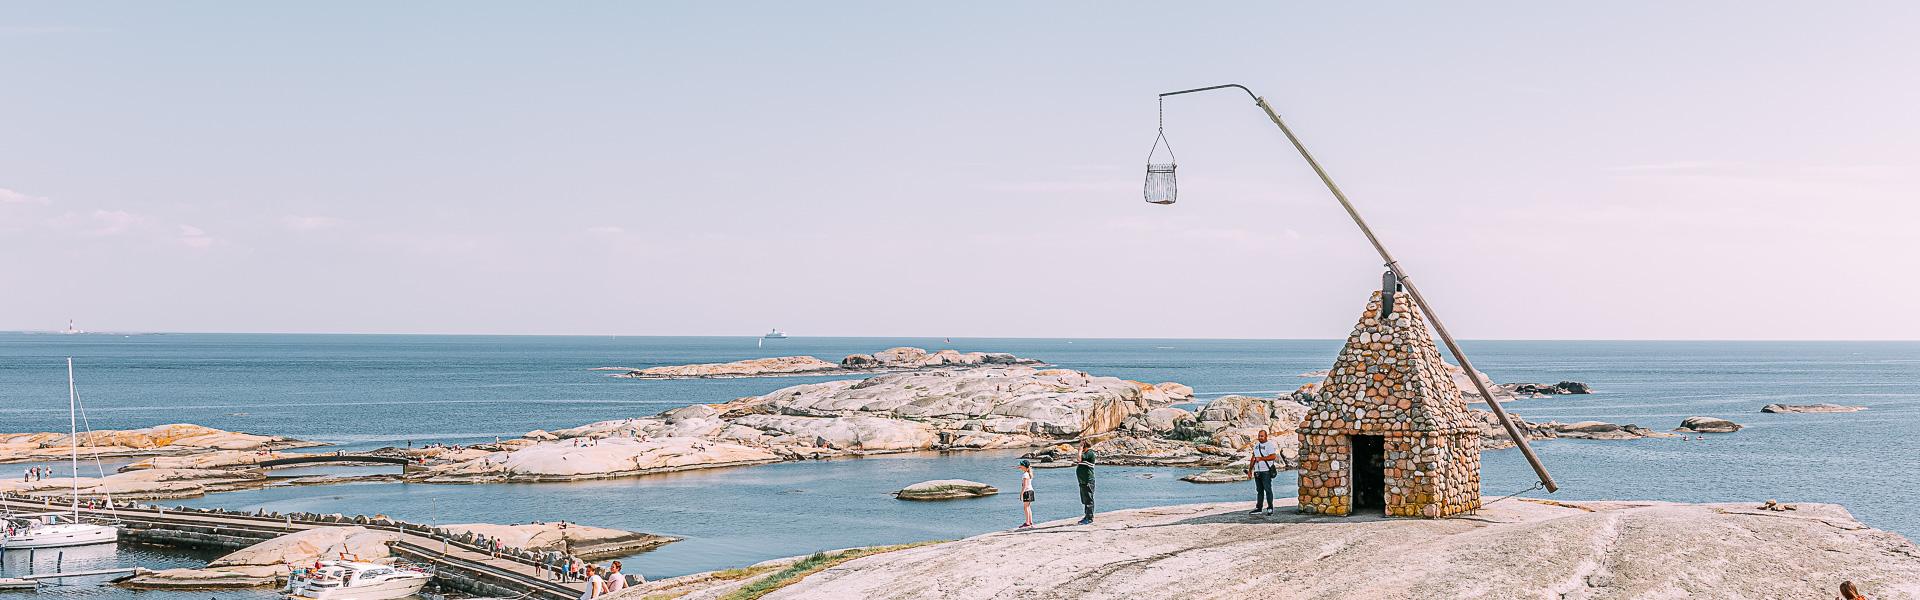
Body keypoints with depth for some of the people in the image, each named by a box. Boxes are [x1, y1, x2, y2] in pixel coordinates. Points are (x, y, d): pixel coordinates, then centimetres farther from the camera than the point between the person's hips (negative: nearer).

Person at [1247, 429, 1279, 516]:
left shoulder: (1269, 445, -5)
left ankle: (1270, 509, -6)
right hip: (1257, 471, 7)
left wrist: (1260, 458, -15)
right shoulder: (1256, 445, 18)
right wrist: (1250, 470, 19)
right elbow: (1253, 458, 22)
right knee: (1259, 490, 9)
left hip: (1266, 471, -7)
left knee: (1268, 490, -8)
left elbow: (1273, 456, -17)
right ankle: (1258, 508, 11)